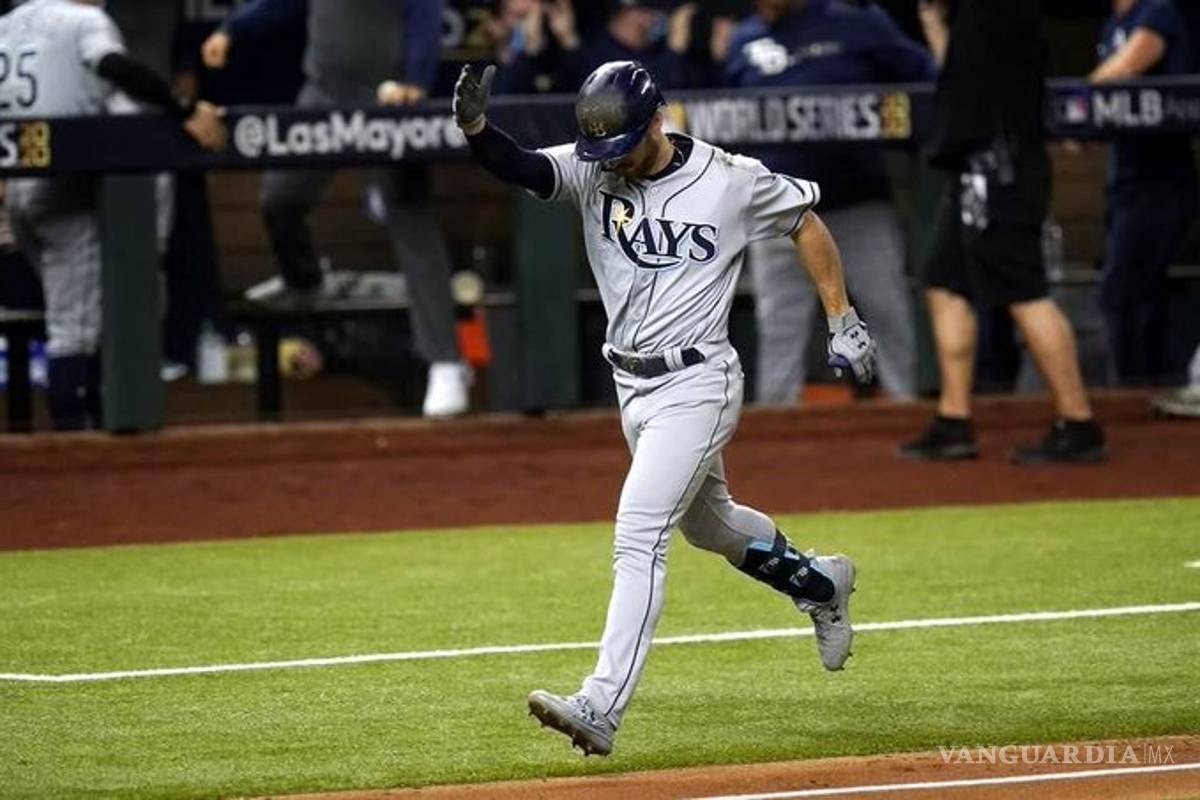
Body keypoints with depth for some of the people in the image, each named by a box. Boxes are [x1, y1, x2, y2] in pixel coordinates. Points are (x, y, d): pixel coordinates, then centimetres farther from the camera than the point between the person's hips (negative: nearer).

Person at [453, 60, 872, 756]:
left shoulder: (732, 181, -12)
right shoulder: (592, 169, -5)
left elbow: (805, 220, 4)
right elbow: (523, 168, -22)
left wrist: (843, 321, 3)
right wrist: (476, 128, -44)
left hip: (697, 385, -7)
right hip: (631, 385, 7)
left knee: (639, 534, -19)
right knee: (708, 523, 26)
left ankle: (602, 709, -26)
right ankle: (821, 585, 55)